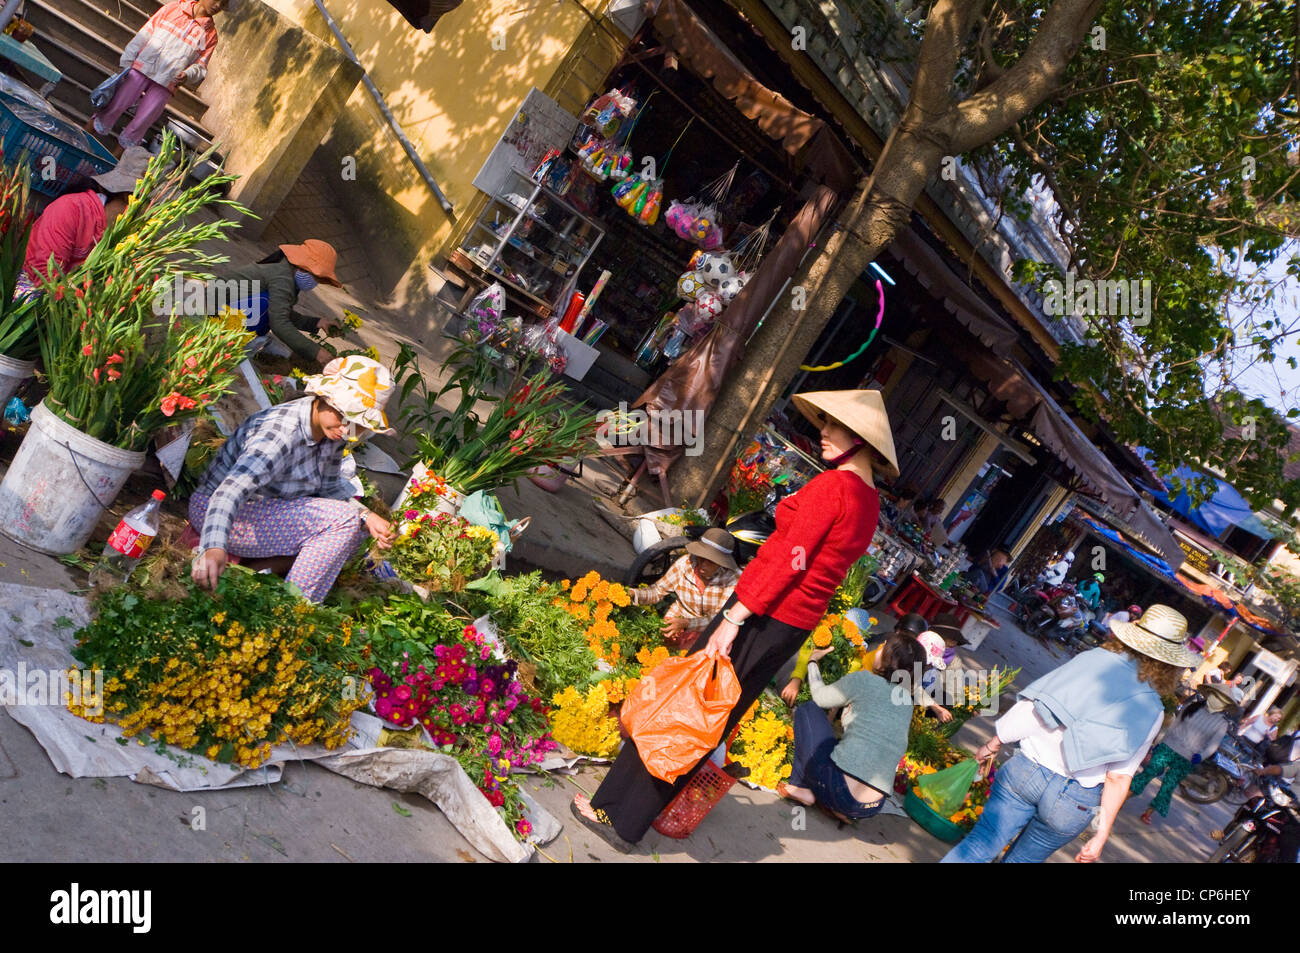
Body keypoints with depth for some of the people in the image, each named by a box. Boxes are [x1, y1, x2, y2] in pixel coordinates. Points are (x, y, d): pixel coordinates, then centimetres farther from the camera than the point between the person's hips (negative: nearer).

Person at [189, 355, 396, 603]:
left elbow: (328, 486, 6)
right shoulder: (280, 434, -31)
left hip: (271, 508, 9)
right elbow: (230, 491, -43)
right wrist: (214, 548, -59)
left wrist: (366, 516, -12)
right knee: (343, 519, -23)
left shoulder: (332, 431, -6)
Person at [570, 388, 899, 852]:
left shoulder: (832, 484, -15)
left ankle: (615, 812, 15)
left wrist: (734, 617, -20)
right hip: (800, 623, 8)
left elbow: (789, 560, -20)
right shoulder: (870, 503, 10)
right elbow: (824, 566, 9)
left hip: (763, 613, -8)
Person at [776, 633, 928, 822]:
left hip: (837, 790, -6)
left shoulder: (864, 679, -3)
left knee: (808, 709, 14)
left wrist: (812, 661, 30)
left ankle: (800, 786, 11)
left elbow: (820, 698, 12)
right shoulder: (906, 703, 14)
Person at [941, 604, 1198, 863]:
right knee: (1023, 859, 21)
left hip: (1025, 771, 0)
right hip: (1073, 801, 0)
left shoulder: (1090, 659, -3)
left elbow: (1031, 706, -5)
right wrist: (1102, 833, 1)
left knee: (980, 845, 10)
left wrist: (994, 744, 7)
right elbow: (1119, 777, -7)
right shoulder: (1151, 712, -5)